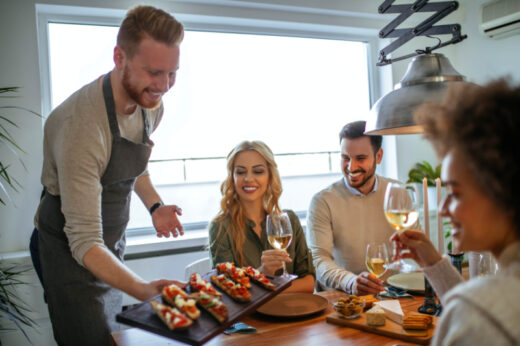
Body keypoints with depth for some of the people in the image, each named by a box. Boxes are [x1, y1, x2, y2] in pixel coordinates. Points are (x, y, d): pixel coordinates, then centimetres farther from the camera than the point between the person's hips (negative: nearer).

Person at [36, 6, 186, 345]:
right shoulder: (81, 124, -34)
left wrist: (155, 205, -4)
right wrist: (143, 290, -47)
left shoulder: (150, 104, -9)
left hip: (114, 241, 7)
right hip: (73, 251, -7)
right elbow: (84, 242, -34)